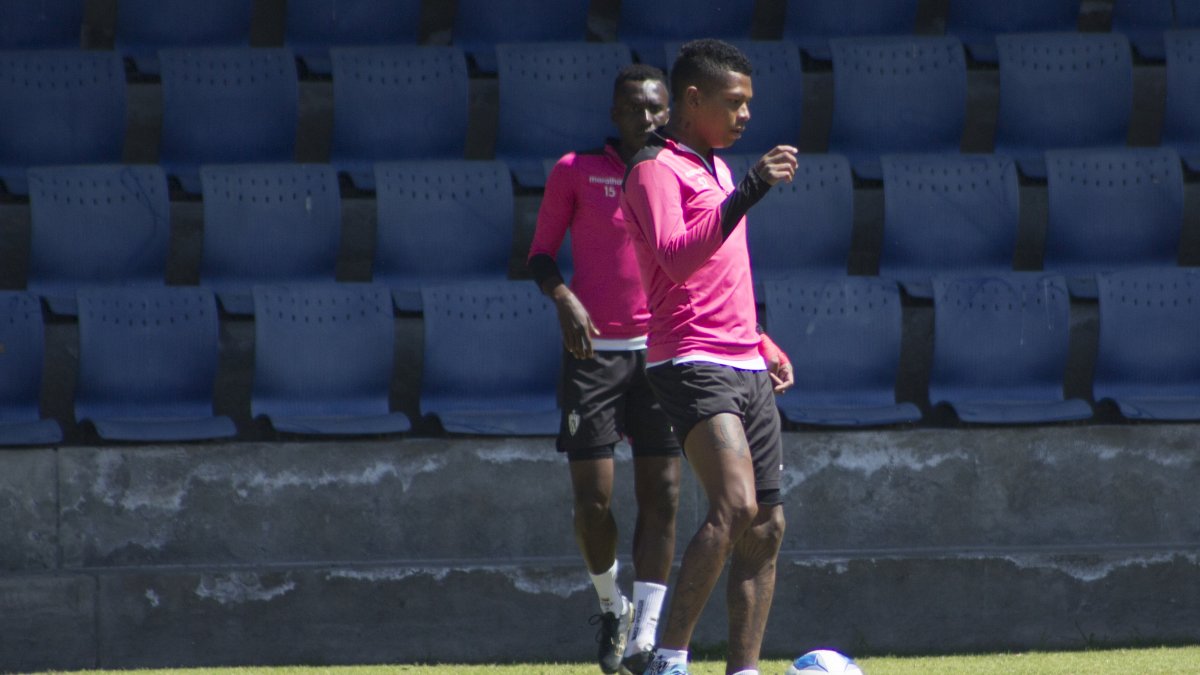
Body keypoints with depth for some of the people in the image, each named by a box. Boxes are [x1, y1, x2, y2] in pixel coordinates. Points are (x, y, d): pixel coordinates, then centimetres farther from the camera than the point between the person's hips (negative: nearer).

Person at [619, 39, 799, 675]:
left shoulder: (716, 168, 21)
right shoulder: (657, 170, -8)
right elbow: (677, 258, -26)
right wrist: (749, 191, -30)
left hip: (745, 368, 9)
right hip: (693, 364, -9)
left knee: (766, 526, 4)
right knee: (734, 506, -24)